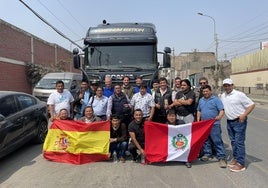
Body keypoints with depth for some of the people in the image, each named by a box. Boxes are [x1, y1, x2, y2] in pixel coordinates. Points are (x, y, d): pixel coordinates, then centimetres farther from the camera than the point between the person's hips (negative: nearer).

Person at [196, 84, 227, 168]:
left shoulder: (216, 99, -3)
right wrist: (198, 121, 14)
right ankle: (207, 154, 27)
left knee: (217, 141, -6)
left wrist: (219, 117, -29)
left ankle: (221, 157, 1)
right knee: (205, 141, 14)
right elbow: (199, 111, 22)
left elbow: (221, 110, -10)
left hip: (214, 124, -6)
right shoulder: (201, 100, 15)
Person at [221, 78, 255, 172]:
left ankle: (240, 163, 2)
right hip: (229, 121, 7)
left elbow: (251, 104, -11)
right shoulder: (222, 96, 8)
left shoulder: (239, 94, -12)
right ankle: (235, 158, 29)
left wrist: (244, 115, -19)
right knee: (233, 141, 15)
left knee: (239, 142, -5)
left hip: (239, 121, -7)